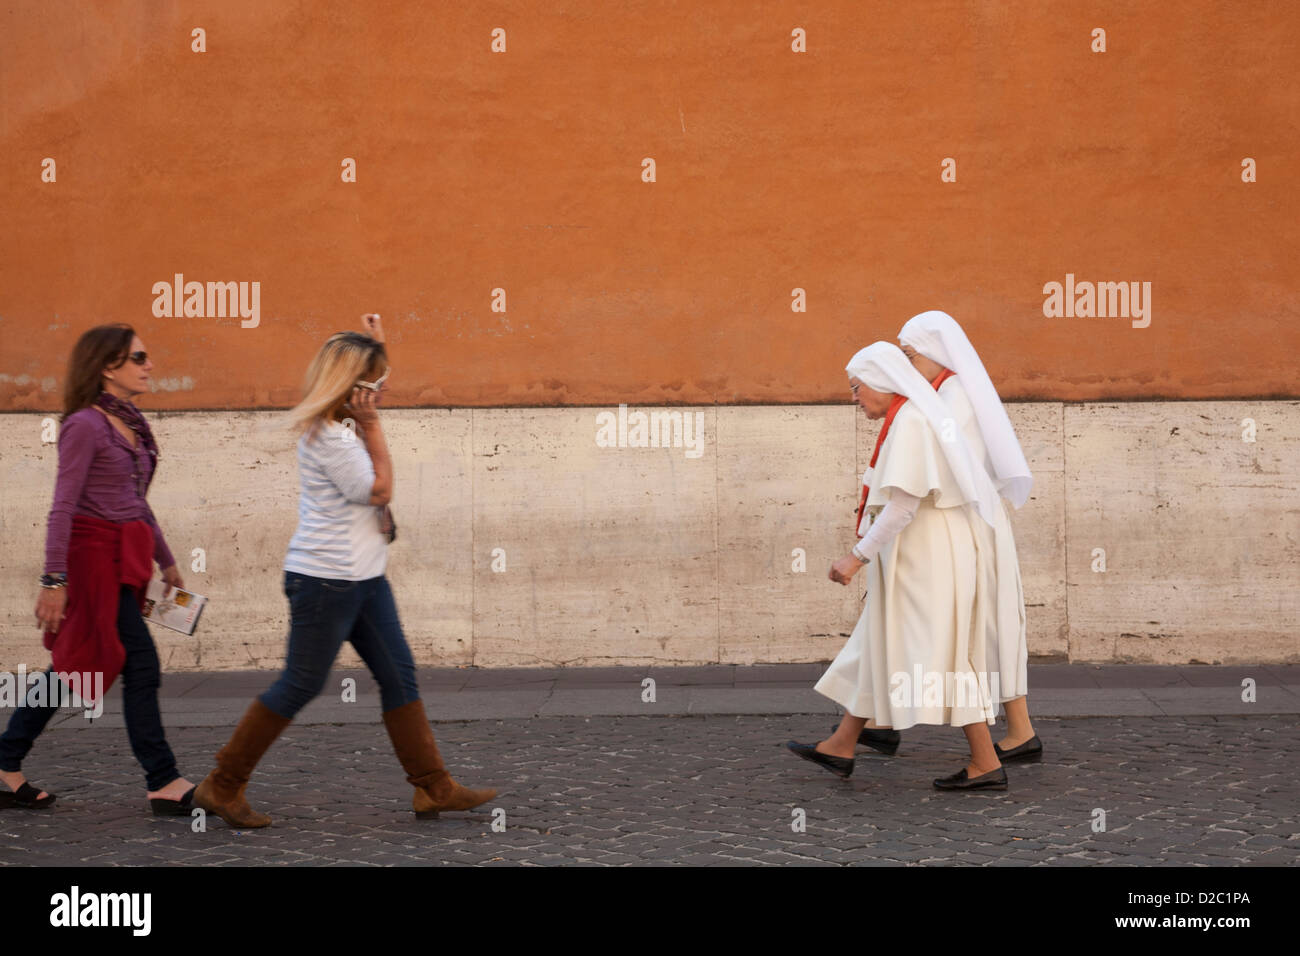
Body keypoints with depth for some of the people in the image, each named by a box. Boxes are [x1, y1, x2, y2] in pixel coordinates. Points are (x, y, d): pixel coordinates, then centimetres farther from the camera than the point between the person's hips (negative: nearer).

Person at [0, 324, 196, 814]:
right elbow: (63, 507, -16)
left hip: (122, 560, 9)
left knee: (72, 669, 12)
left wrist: (166, 560, 25)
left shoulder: (128, 423, 14)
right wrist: (53, 579, -20)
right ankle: (163, 783, 0)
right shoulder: (85, 425, -12)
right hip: (95, 557, -9)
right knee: (141, 666, -6)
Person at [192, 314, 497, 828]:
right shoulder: (327, 436, -19)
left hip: (363, 577, 10)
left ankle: (433, 787, 13)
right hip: (325, 578, -10)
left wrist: (375, 343, 20)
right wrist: (371, 424, -11)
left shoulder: (343, 422, 10)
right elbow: (379, 490, -13)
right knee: (300, 686, -3)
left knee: (399, 675, 9)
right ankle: (222, 785, 7)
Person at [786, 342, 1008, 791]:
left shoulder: (909, 422, -16)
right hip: (923, 556, 11)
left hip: (926, 556, -11)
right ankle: (840, 748, 22)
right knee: (878, 646, 14)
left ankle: (987, 764, -3)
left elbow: (904, 503, -23)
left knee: (942, 656, -6)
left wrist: (858, 556, -21)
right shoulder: (916, 418, 16)